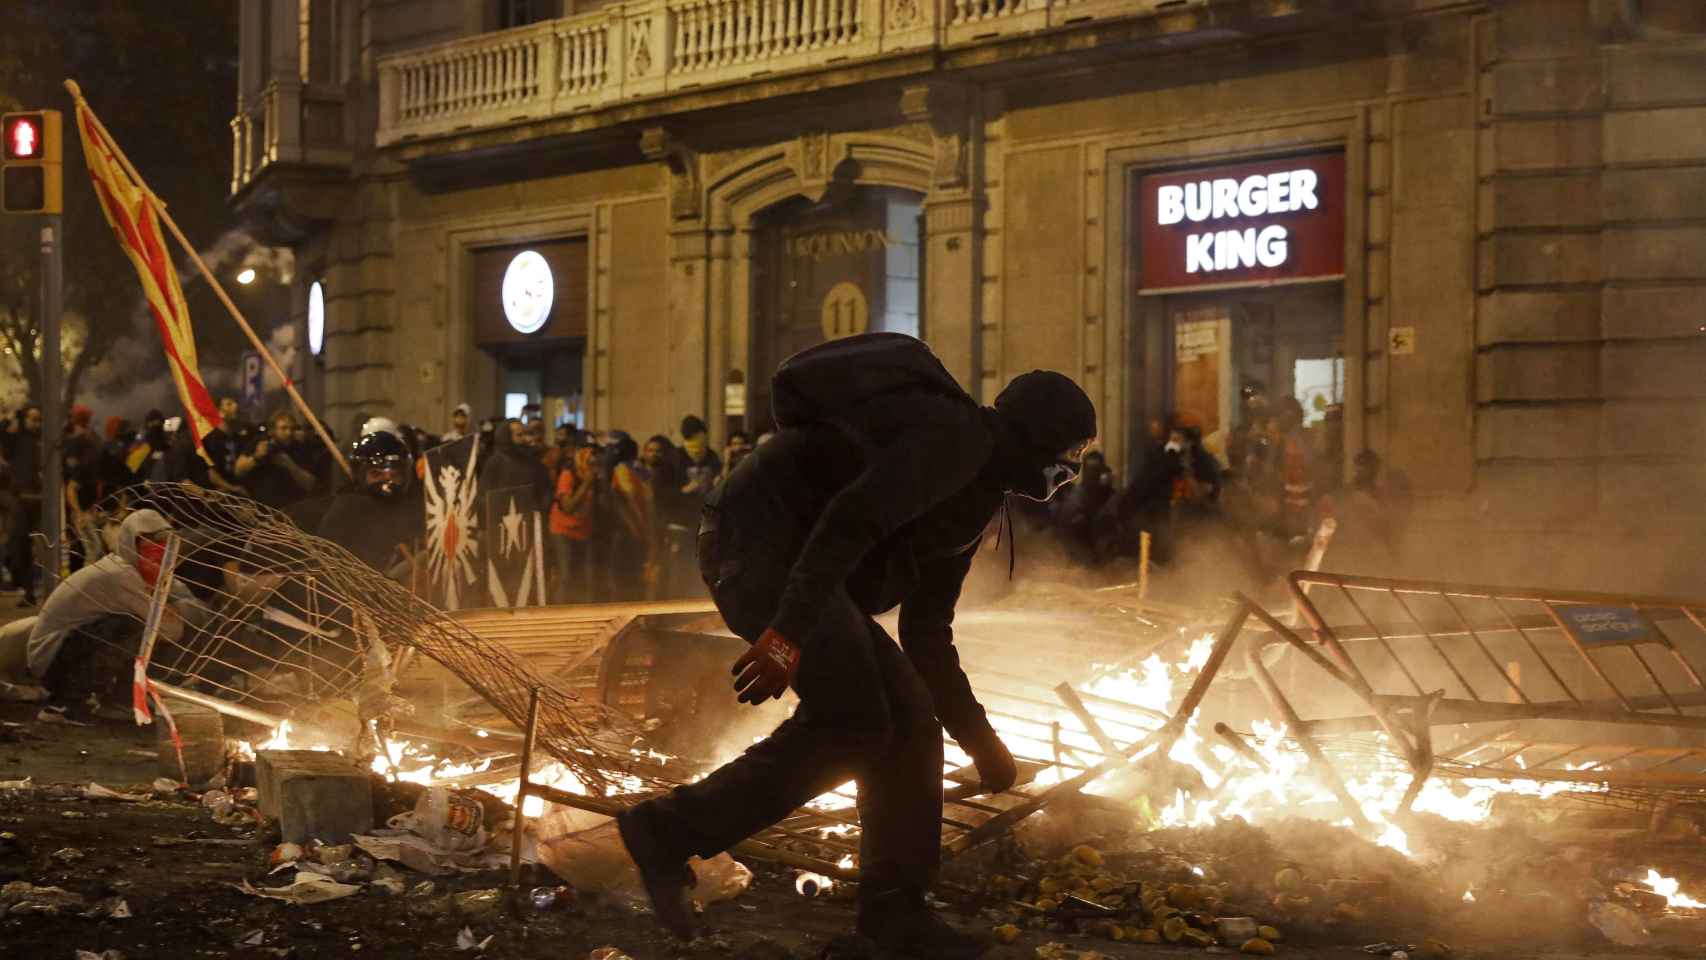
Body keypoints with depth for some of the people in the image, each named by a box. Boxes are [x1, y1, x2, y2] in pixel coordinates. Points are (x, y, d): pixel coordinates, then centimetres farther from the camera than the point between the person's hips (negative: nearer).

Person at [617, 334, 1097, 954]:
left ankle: (894, 910, 8)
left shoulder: (975, 502, 23)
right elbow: (852, 518, -25)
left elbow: (926, 634, 26)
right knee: (851, 724, -16)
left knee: (908, 716, 5)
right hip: (763, 539, -11)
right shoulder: (955, 435, -10)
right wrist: (790, 631, -32)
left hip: (800, 568, 11)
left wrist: (980, 741, 24)